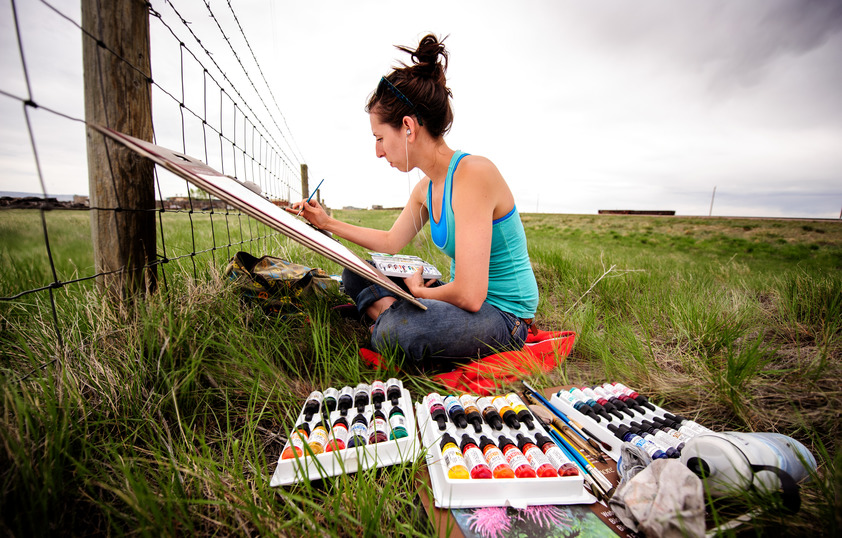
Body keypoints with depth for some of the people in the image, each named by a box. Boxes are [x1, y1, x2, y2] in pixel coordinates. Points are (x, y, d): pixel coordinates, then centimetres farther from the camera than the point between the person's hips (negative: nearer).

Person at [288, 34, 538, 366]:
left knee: (399, 328, -36)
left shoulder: (473, 173, -26)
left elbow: (469, 295, -31)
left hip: (503, 315, -8)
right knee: (357, 273, 8)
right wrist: (328, 223, 19)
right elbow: (391, 242, 17)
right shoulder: (426, 188, 1)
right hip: (468, 299, 8)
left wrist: (418, 291, -10)